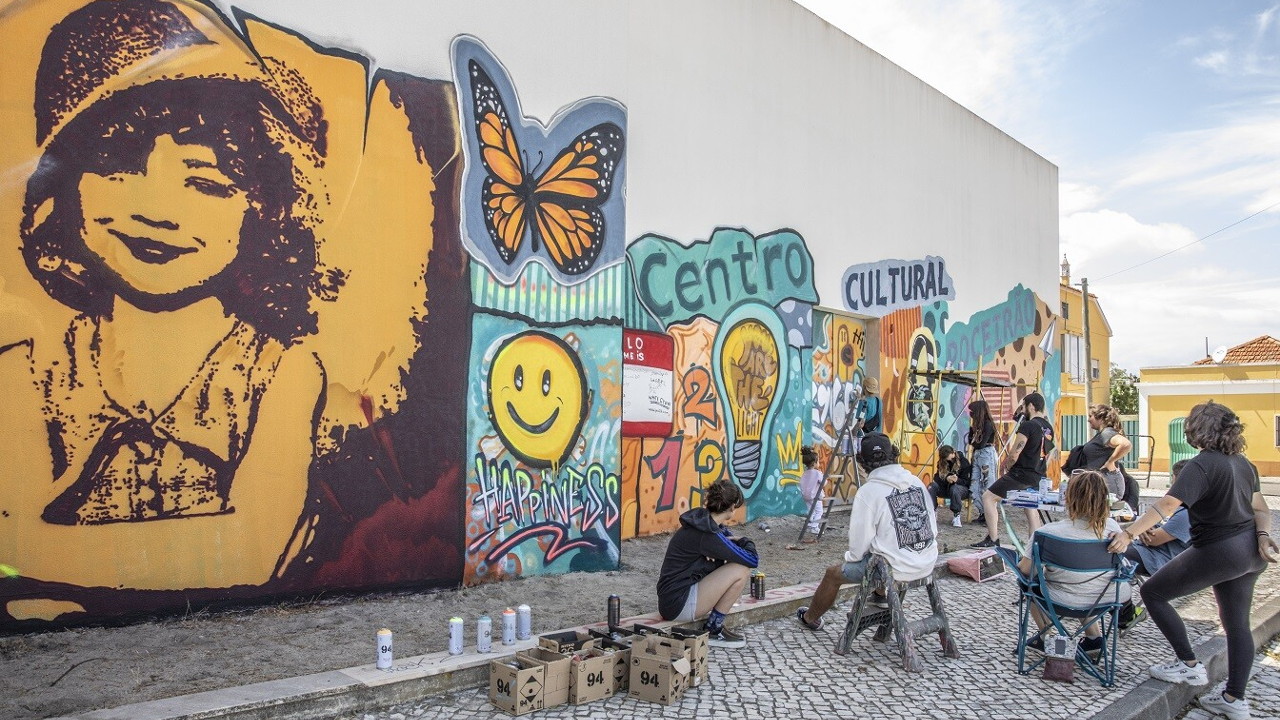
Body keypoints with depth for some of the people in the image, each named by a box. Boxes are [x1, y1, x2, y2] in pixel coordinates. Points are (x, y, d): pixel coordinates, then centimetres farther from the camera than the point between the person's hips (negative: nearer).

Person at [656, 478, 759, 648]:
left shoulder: (703, 520, 6)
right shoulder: (708, 535, -21)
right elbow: (753, 560, -17)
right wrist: (744, 542, 4)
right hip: (678, 604, -9)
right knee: (741, 570, -14)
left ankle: (713, 626, 10)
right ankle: (713, 630, 0)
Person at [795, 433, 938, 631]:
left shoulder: (868, 491, -16)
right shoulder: (917, 482, 0)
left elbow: (859, 545, -13)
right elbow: (933, 529, 7)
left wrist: (851, 556, 7)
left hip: (895, 568, -6)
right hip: (927, 565, 6)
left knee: (833, 573, 17)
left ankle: (811, 618, 36)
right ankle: (882, 595, 39)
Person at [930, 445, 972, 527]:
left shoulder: (963, 462, -7)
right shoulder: (941, 463, 3)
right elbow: (936, 478, -4)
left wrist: (957, 480, -33)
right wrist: (946, 479, -27)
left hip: (962, 488, -4)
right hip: (946, 488, 4)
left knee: (954, 488, -39)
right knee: (932, 486, -25)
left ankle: (956, 515, -24)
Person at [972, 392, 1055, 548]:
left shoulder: (1027, 425, -16)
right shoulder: (1049, 428, 11)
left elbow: (1014, 454, -16)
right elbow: (1047, 455, 19)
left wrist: (1006, 469, 1)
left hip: (1020, 474, -8)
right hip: (1037, 477, 9)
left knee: (988, 497, 0)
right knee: (1031, 505, 22)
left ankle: (992, 539, -1)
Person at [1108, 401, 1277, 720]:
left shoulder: (1203, 464, -20)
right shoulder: (1243, 463, 8)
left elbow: (1168, 504, -30)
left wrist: (1129, 533, -34)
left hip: (1219, 552, -9)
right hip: (1250, 552, 9)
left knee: (1153, 592, 3)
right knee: (1237, 622, 16)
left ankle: (1189, 665, 6)